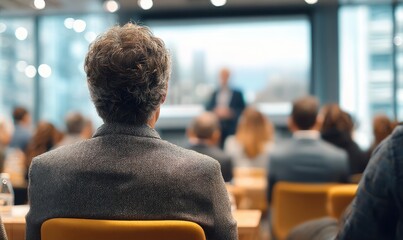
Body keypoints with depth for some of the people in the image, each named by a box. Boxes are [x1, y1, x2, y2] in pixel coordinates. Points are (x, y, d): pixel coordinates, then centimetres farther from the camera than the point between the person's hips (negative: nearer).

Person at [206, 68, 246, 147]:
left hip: (232, 129, -2)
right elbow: (207, 109, 11)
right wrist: (215, 111, -8)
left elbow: (243, 110, 2)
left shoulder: (237, 94, 3)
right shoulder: (214, 93, 11)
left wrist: (231, 113, -13)